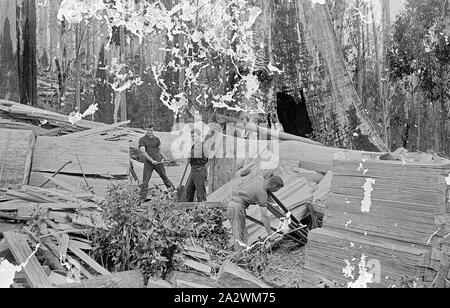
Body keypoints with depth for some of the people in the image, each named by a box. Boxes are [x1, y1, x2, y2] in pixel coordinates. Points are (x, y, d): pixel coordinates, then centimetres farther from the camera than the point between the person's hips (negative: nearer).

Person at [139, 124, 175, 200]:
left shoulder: (156, 139, 10)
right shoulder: (142, 140, -1)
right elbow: (143, 151, -13)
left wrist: (165, 158, 12)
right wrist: (151, 160, -20)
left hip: (158, 161, 2)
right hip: (148, 162, -2)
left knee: (164, 177, 11)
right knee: (145, 181, -4)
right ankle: (142, 198, 0)